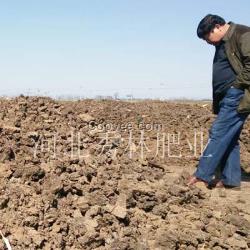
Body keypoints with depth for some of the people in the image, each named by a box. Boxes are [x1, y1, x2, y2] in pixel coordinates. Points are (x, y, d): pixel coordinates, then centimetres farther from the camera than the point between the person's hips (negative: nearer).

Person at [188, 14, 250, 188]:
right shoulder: (223, 44, 23)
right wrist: (216, 105, 15)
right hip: (227, 97, 10)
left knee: (218, 134, -11)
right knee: (229, 138, 9)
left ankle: (202, 175, -7)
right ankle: (231, 179, 14)